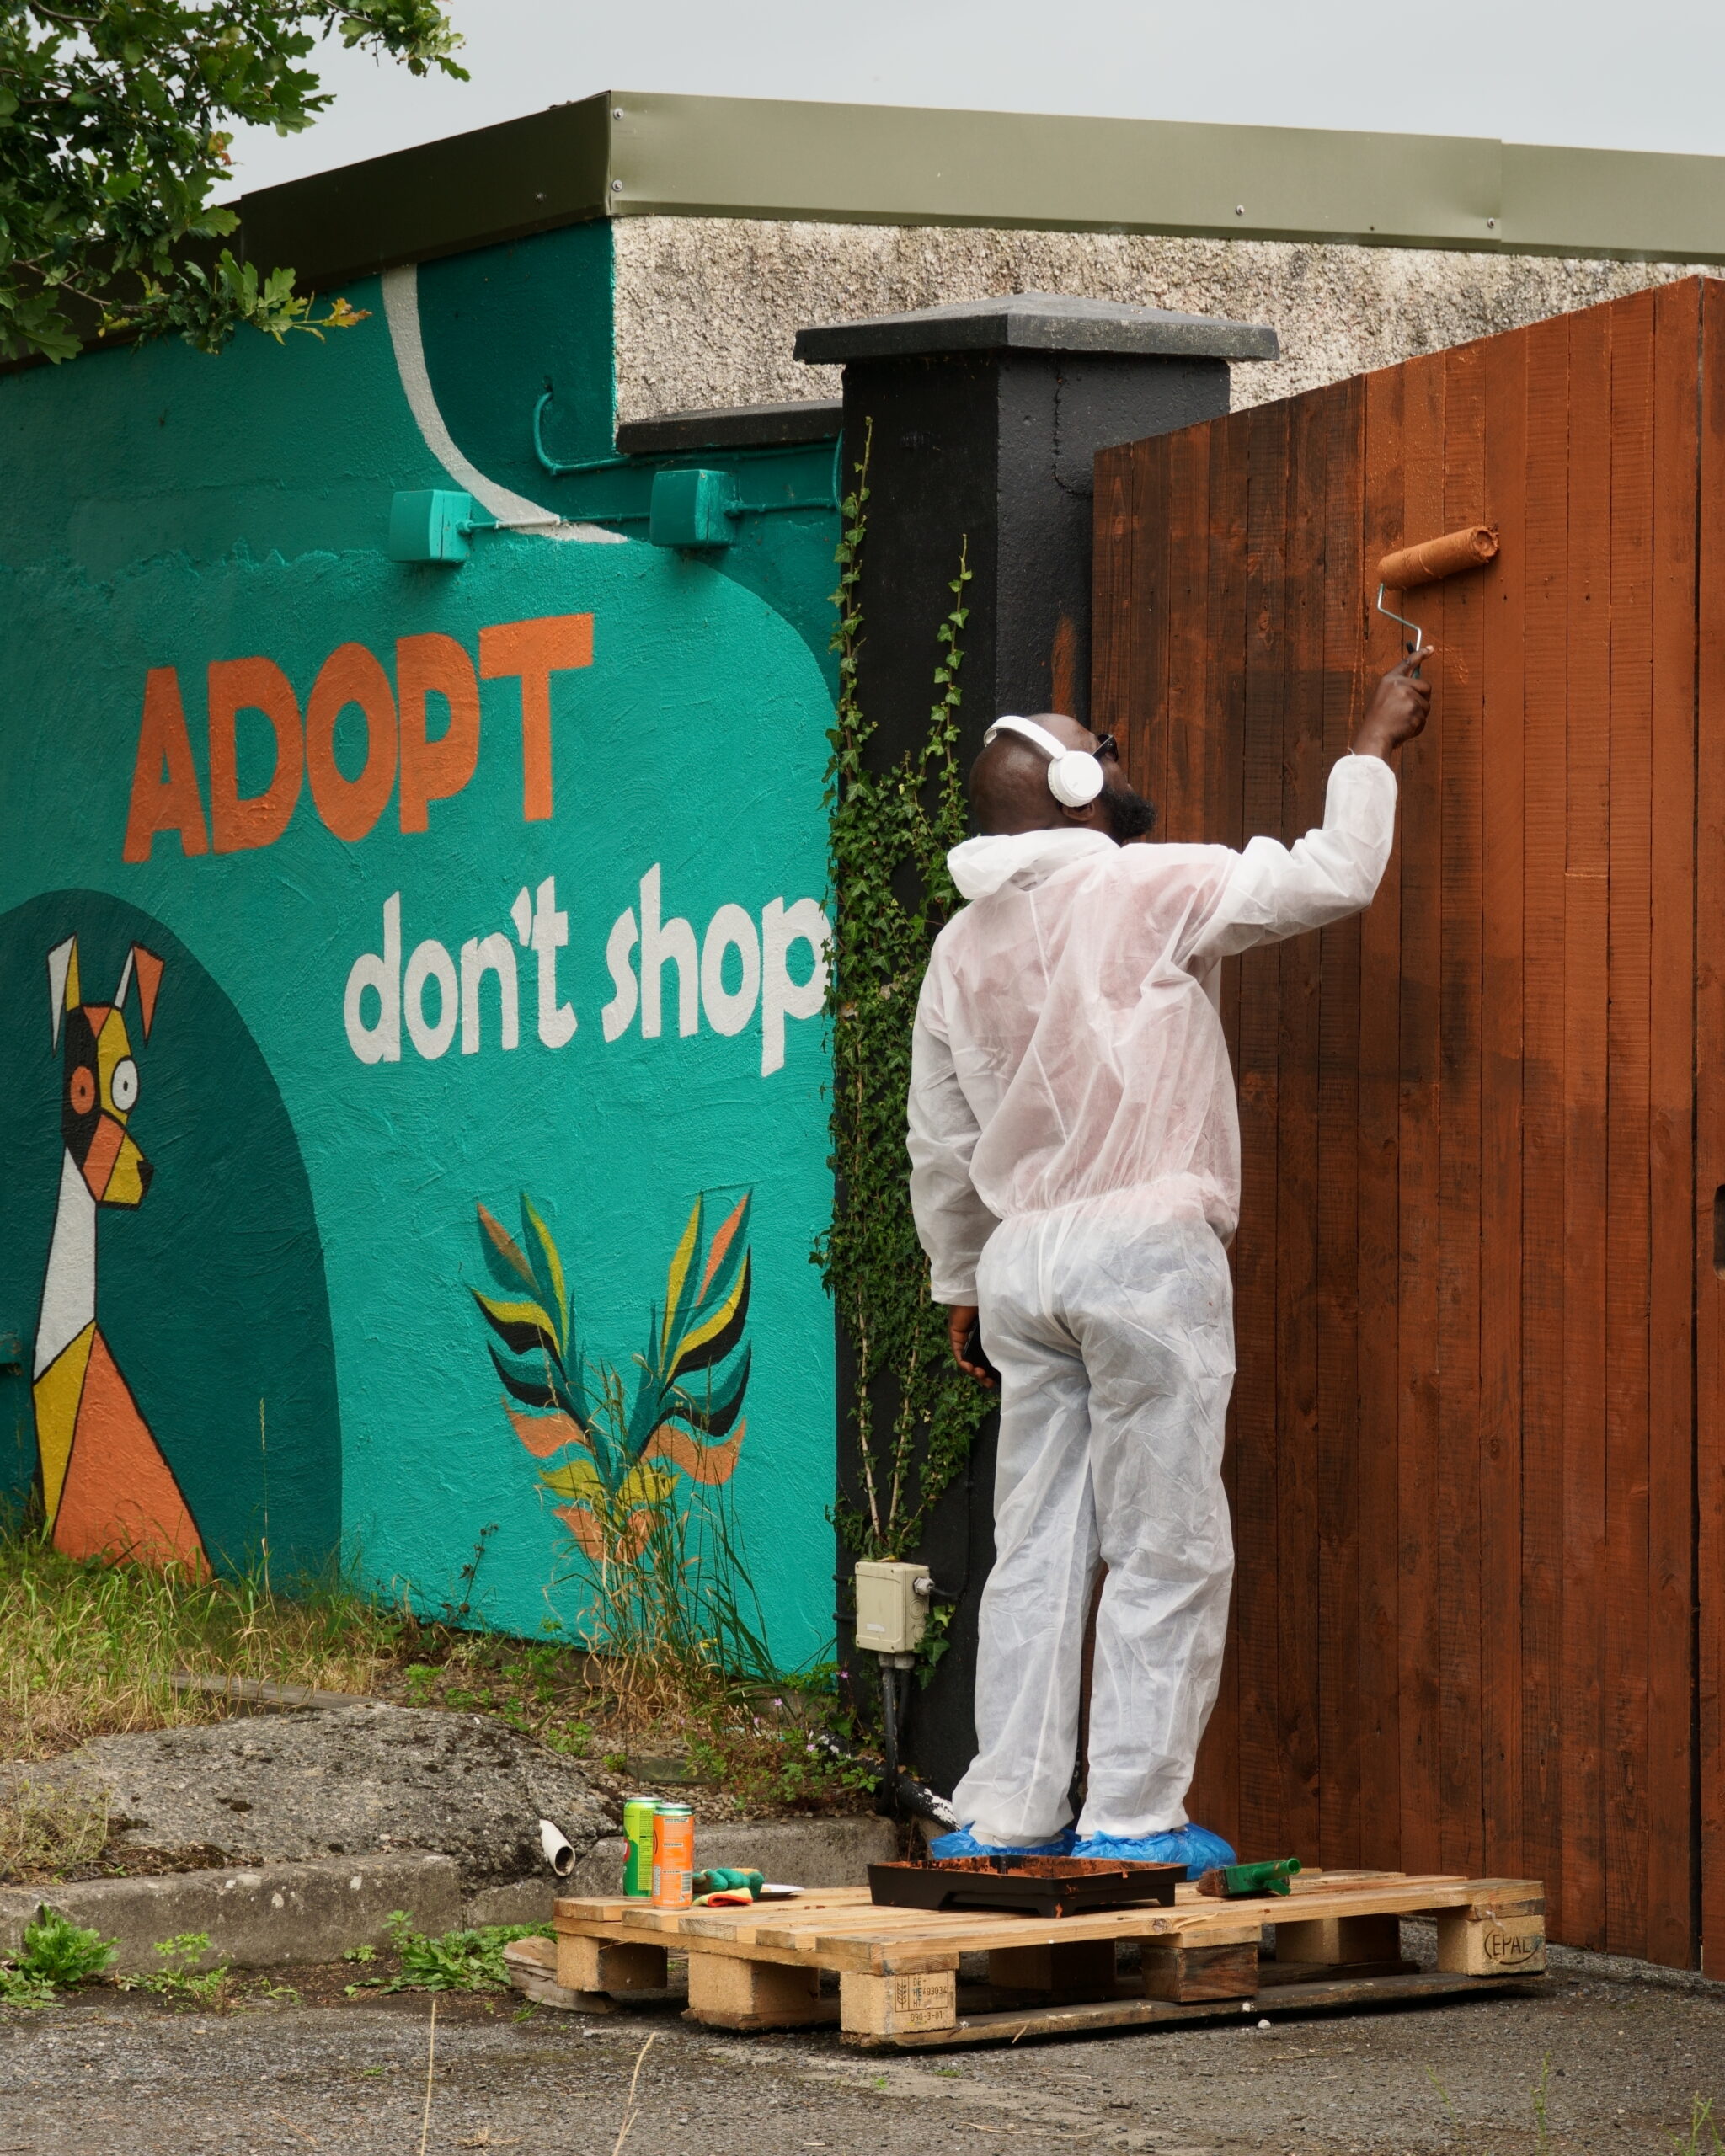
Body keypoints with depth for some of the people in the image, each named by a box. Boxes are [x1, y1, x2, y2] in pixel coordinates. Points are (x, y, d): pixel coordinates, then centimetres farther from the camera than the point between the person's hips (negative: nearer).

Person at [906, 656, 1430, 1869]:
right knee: (1167, 1550, -2)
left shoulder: (964, 945, 12)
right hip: (1144, 1246, -6)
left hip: (1022, 1257, 6)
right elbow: (1334, 878, -6)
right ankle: (1136, 1817, -3)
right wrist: (1373, 750, 9)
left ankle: (1007, 1815, 8)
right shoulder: (1145, 888, -7)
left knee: (1039, 1547, 8)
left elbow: (940, 1146, 17)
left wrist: (962, 1286, 26)